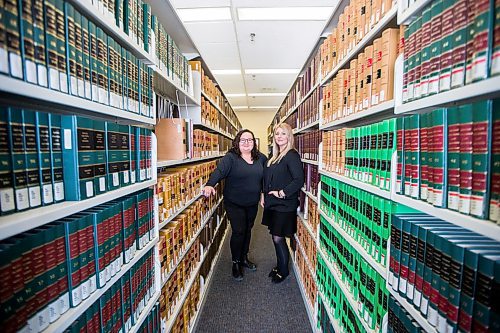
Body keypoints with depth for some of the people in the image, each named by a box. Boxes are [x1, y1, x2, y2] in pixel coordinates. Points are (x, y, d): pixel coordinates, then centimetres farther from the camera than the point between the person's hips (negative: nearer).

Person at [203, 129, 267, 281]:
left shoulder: (261, 158, 3)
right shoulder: (231, 157, -13)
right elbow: (219, 171, -28)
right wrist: (210, 184, -44)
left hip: (252, 204, 5)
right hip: (234, 204, -5)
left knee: (247, 230, 17)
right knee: (238, 232, -2)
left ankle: (244, 258, 38)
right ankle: (235, 263, 20)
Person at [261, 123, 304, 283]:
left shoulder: (292, 155, -14)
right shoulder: (275, 156, 11)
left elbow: (299, 180, -23)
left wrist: (282, 193, -21)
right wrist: (264, 195, 9)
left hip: (284, 205, -8)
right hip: (272, 204, 8)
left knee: (278, 238, 3)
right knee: (275, 237, 17)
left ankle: (283, 270, 26)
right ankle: (279, 266, 37)